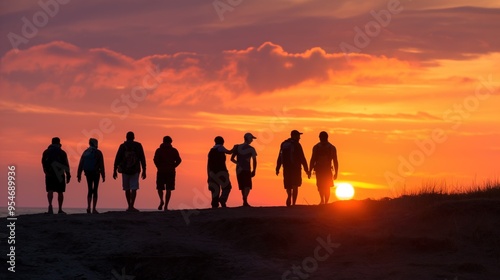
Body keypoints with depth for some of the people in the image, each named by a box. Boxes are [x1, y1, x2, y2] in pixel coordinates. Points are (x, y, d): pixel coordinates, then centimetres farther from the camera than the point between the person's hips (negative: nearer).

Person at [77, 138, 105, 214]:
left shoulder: (85, 152, 5)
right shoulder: (98, 153, -7)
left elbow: (80, 165, 2)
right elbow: (101, 165, -11)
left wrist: (79, 175, 5)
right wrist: (103, 176, -7)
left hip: (87, 173, 4)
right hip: (96, 173, -4)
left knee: (90, 190, 15)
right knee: (95, 191, 0)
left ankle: (89, 207, 3)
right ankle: (94, 209, -3)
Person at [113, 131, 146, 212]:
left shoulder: (122, 146, 1)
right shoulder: (138, 146, 1)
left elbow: (117, 159, -3)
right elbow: (142, 158, -2)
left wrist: (114, 171, 1)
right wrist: (144, 171, 3)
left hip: (125, 170, 1)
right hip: (135, 170, -1)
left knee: (127, 189, 14)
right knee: (134, 189, -4)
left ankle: (129, 206, 20)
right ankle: (131, 206, -18)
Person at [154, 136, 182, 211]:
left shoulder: (159, 150, 4)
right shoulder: (174, 150, 5)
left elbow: (155, 159, -10)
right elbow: (178, 160, -4)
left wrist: (159, 167, 2)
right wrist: (173, 167, 6)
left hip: (161, 171, 0)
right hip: (171, 172, 0)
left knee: (160, 188, 13)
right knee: (168, 189, 2)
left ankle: (161, 200, -13)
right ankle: (166, 206, -5)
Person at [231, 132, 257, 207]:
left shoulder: (237, 147, 8)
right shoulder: (251, 149, -3)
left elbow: (232, 159, 9)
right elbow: (254, 161, -6)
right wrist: (253, 171, 2)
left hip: (239, 169, 5)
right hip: (247, 170, -4)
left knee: (243, 186, 13)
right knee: (247, 186, -7)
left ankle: (244, 201, 17)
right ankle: (245, 201, -25)